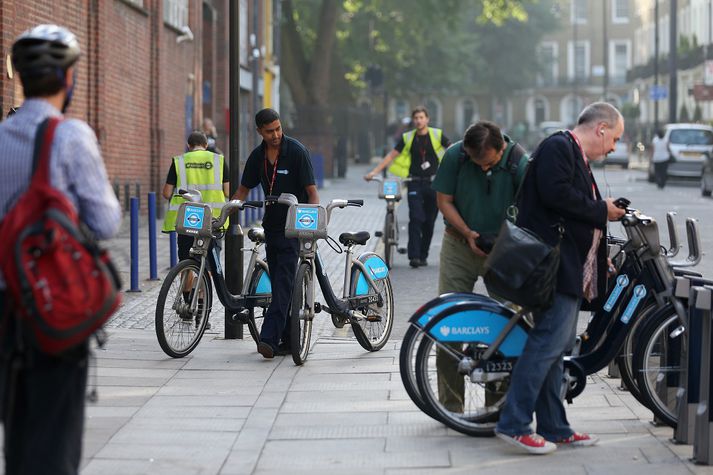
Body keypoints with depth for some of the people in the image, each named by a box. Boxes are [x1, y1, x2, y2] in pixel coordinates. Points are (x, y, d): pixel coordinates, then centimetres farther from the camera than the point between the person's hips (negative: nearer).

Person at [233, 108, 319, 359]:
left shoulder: (297, 151, -12)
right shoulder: (257, 156, 6)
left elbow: (311, 191, -13)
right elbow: (243, 190, 16)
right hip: (271, 225, 6)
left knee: (283, 282, -14)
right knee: (279, 284, 8)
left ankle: (269, 338, -22)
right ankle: (288, 340, 13)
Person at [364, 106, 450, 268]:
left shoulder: (437, 135, 2)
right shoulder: (408, 138, 4)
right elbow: (391, 155, 3)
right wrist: (374, 172, -4)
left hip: (434, 184, 0)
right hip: (415, 184, 0)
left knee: (429, 221, 5)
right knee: (416, 218, -14)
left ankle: (423, 256, 16)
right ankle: (413, 256, -14)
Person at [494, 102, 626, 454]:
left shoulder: (578, 159, 23)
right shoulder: (558, 147, -8)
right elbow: (556, 194, -23)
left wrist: (601, 261, 22)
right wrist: (601, 210, -13)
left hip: (572, 269, 11)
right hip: (555, 264, -11)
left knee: (555, 346, 11)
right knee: (550, 340, -14)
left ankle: (554, 429, 16)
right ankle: (513, 424, -12)